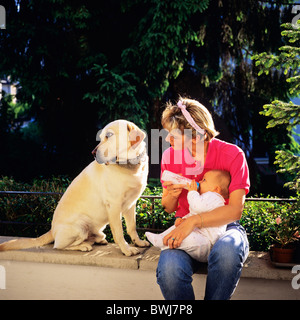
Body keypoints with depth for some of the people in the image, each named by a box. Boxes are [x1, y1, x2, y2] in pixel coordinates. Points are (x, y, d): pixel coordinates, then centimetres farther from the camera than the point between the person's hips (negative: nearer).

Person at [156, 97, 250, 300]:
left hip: (223, 227, -2)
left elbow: (235, 210, -18)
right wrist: (172, 194, -13)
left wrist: (194, 221, -32)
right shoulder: (170, 156, 1)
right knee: (168, 270, -34)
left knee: (227, 251, -41)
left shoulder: (232, 155, -10)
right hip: (186, 230, 2)